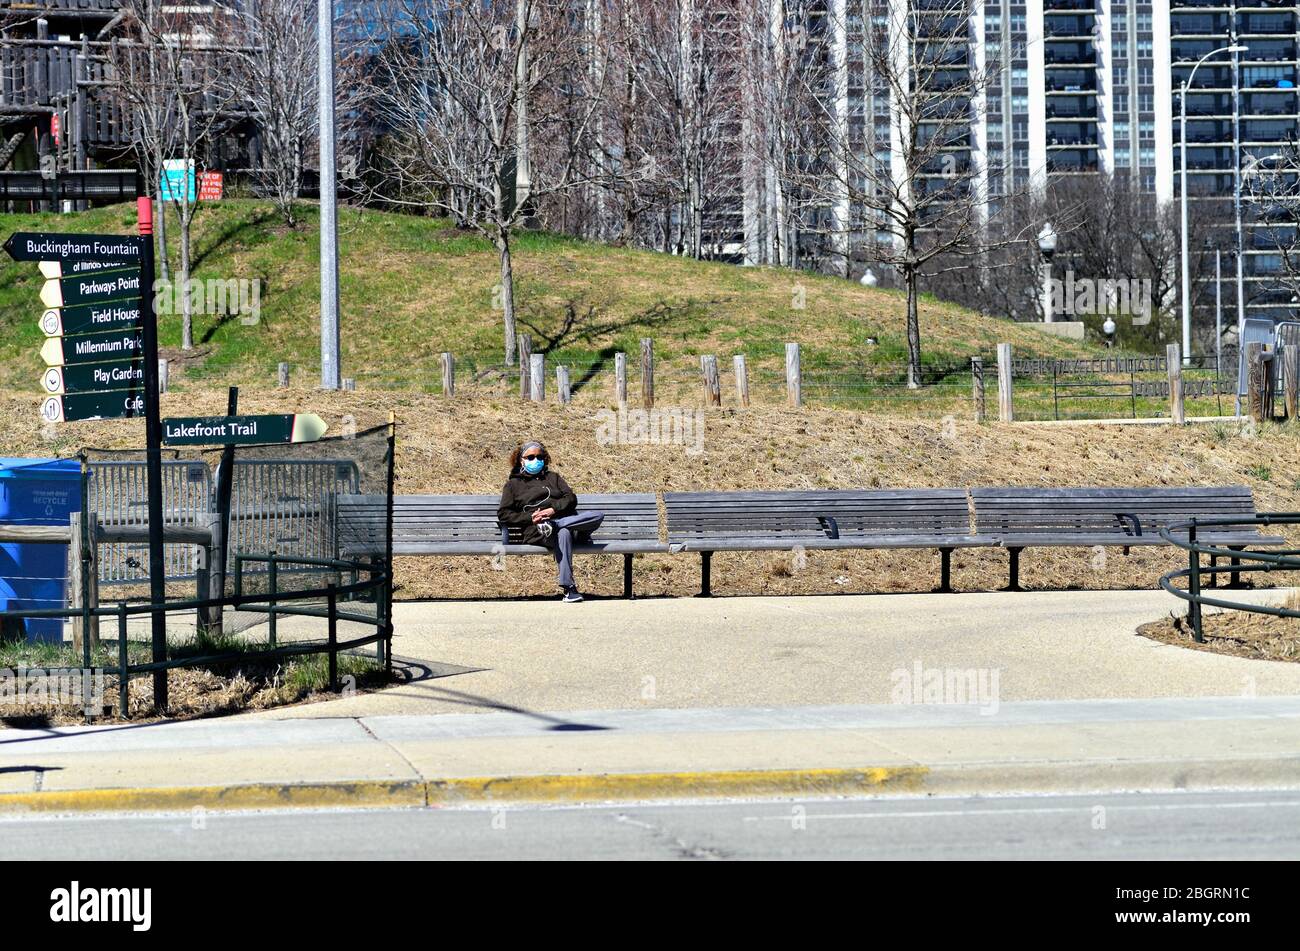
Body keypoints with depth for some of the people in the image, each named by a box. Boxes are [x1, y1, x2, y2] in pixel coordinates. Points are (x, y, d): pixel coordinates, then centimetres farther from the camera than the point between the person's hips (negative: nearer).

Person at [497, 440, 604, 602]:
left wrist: (554, 510, -7)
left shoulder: (553, 477, 31)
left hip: (564, 518, 4)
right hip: (536, 529, -4)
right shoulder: (513, 484, 23)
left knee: (598, 516, -25)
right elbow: (503, 514, 11)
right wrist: (530, 518, -5)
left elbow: (571, 498, 15)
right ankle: (568, 588, -49)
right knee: (563, 533, -41)